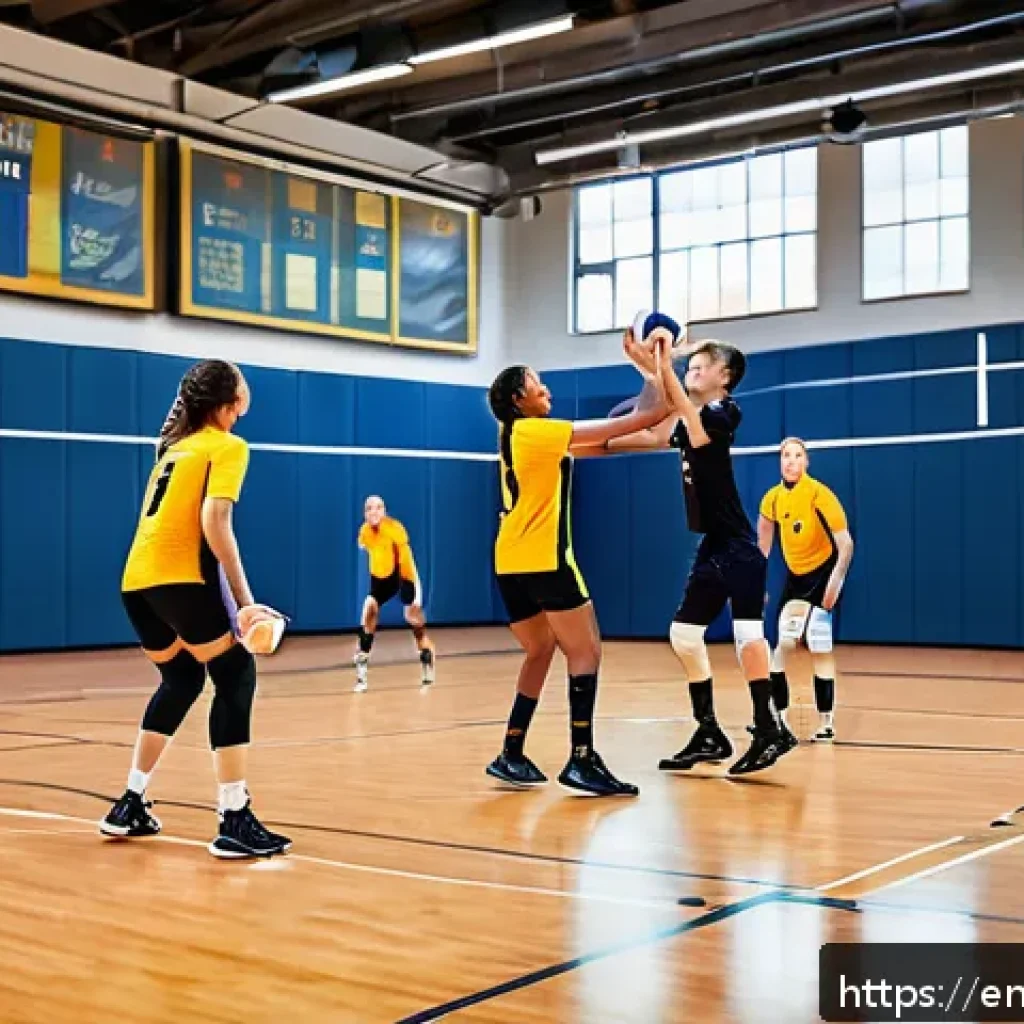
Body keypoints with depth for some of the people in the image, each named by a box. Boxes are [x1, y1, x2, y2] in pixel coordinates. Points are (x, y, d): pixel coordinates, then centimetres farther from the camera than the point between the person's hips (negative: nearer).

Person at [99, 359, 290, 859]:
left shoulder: (175, 446, 22)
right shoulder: (227, 446, -1)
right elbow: (214, 522, -13)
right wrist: (245, 597, -13)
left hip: (136, 581, 8)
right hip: (178, 578, -8)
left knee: (181, 678, 23)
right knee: (235, 677, -1)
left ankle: (130, 806, 26)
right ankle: (235, 822, -7)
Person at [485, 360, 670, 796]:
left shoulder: (516, 435, 18)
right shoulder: (534, 431, -7)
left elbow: (596, 442, 16)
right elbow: (607, 431, -7)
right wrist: (666, 406, 1)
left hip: (510, 563, 9)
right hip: (543, 560, -9)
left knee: (540, 652, 17)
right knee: (585, 652, -5)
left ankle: (511, 757, 15)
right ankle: (581, 761, -10)